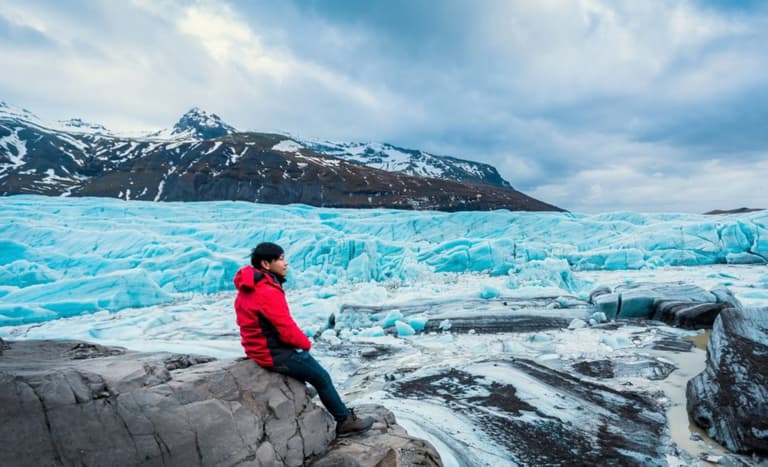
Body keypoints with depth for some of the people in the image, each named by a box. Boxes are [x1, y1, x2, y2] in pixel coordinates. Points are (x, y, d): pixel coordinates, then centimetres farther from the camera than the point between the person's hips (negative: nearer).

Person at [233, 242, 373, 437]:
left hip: (260, 347, 10)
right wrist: (306, 343, -5)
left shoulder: (250, 288, 4)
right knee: (322, 377, 4)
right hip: (276, 354, -10)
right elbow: (287, 330, -25)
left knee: (310, 367, 24)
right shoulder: (268, 293, -27)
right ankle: (346, 421, 20)